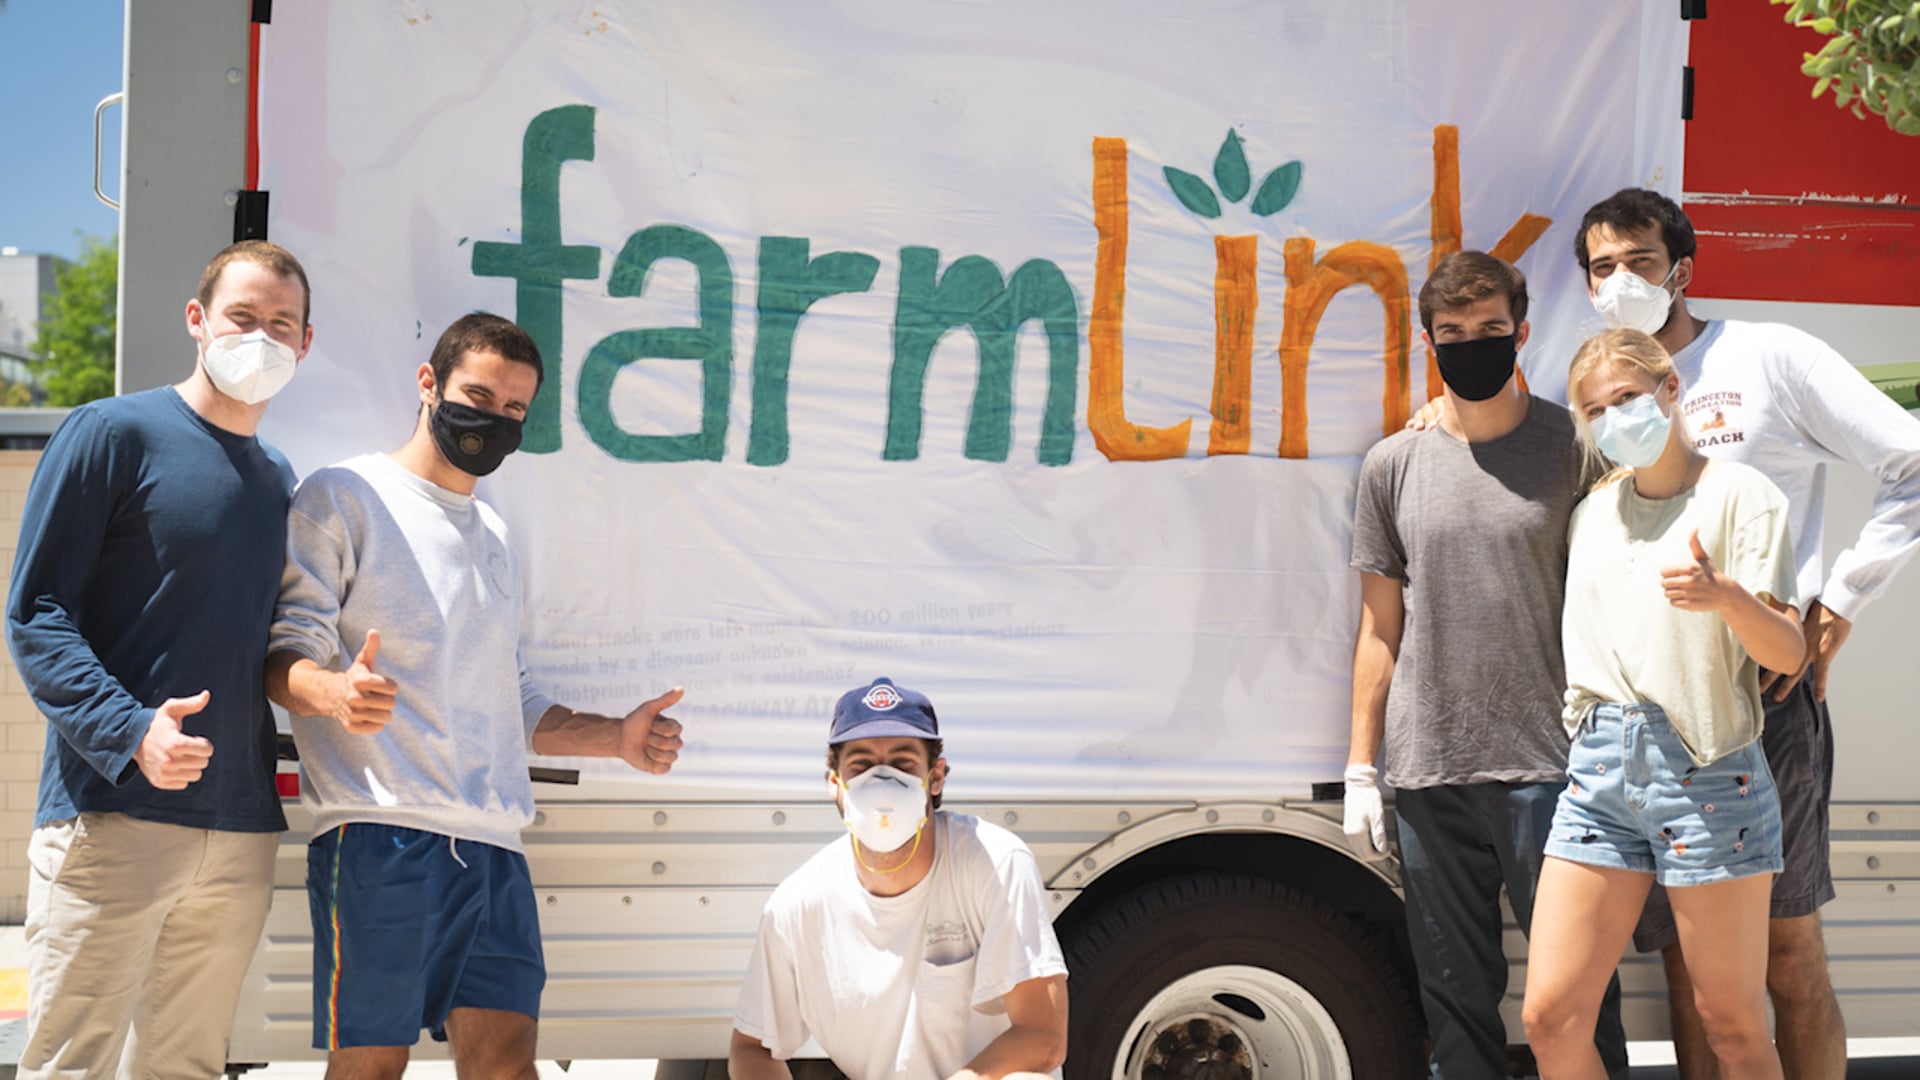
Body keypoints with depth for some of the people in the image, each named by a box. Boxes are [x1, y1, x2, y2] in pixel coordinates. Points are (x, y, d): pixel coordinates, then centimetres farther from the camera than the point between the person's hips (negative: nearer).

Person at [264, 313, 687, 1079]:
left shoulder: (493, 535, 26)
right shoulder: (344, 497, 4)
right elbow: (284, 653, -4)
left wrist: (617, 737, 15)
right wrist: (335, 692, -28)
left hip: (491, 843, 6)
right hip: (381, 833, -6)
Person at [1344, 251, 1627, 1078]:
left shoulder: (1572, 448, 2)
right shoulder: (1394, 464, 8)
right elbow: (1380, 625, 11)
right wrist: (1361, 767, 8)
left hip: (1547, 766, -2)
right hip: (1428, 771, 2)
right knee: (1455, 994, 10)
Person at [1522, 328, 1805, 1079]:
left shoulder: (1737, 494, -2)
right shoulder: (1593, 509, 14)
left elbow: (1788, 653, -10)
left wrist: (1727, 596, -28)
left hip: (1707, 770, -5)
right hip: (1600, 765, 5)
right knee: (1550, 1016, -1)